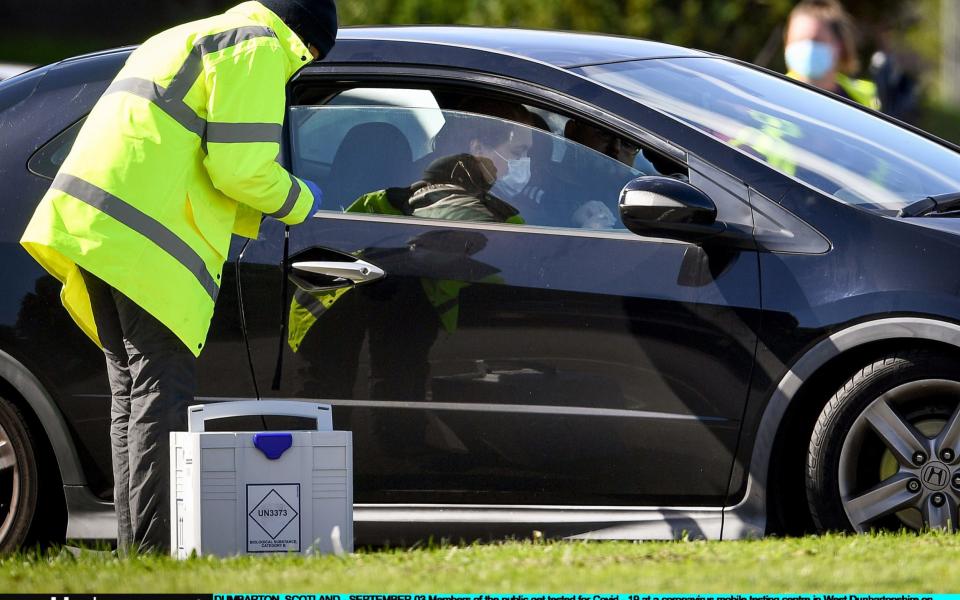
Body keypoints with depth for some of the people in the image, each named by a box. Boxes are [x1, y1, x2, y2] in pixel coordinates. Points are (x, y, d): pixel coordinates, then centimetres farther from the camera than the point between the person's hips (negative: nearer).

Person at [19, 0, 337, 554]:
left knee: (132, 389, 13)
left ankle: (135, 549, 13)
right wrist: (300, 202, 7)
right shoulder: (259, 47, -2)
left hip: (92, 220, 10)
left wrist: (260, 217, 32)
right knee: (163, 390, -9)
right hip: (146, 239, -10)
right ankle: (156, 548, -13)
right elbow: (240, 167, -12)